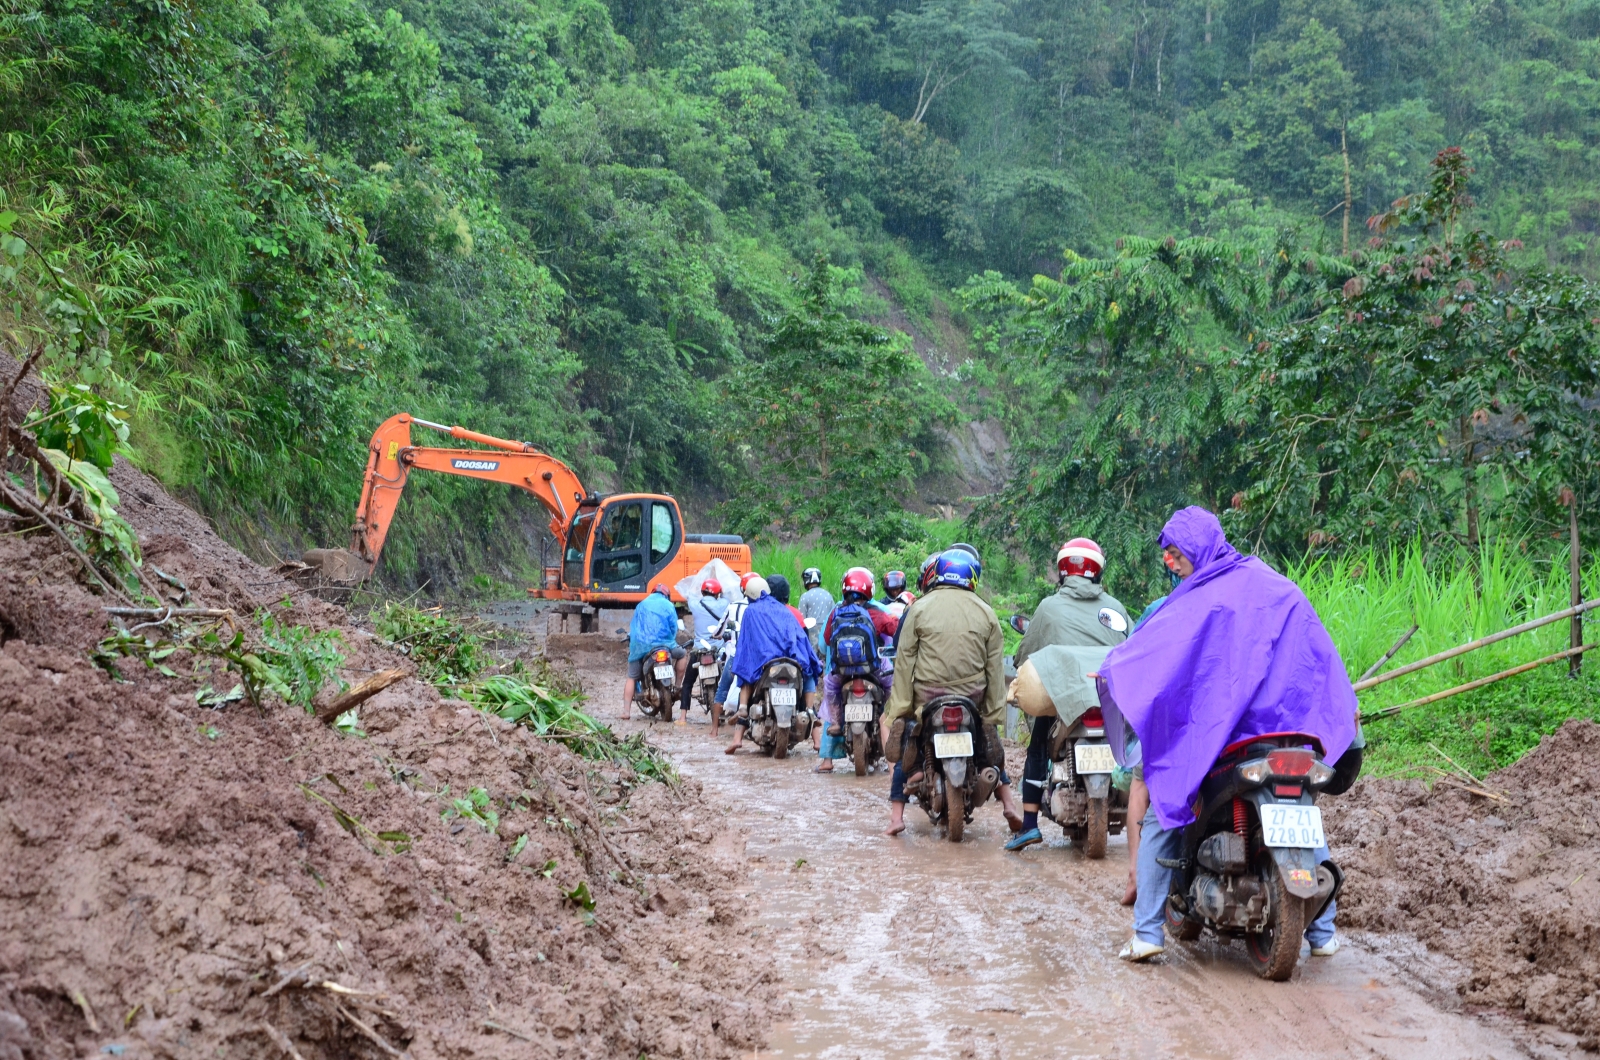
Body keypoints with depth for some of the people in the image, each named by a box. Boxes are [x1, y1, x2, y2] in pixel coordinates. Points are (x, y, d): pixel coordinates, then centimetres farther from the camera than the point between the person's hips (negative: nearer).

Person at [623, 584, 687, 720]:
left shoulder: (642, 604, 18)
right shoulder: (668, 605, 9)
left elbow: (633, 626, 20)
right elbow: (673, 627, 7)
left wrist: (631, 645, 29)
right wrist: (671, 641, 23)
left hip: (640, 646, 2)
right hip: (663, 644, -2)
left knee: (631, 677, 8)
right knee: (682, 655, 24)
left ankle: (626, 711, -3)